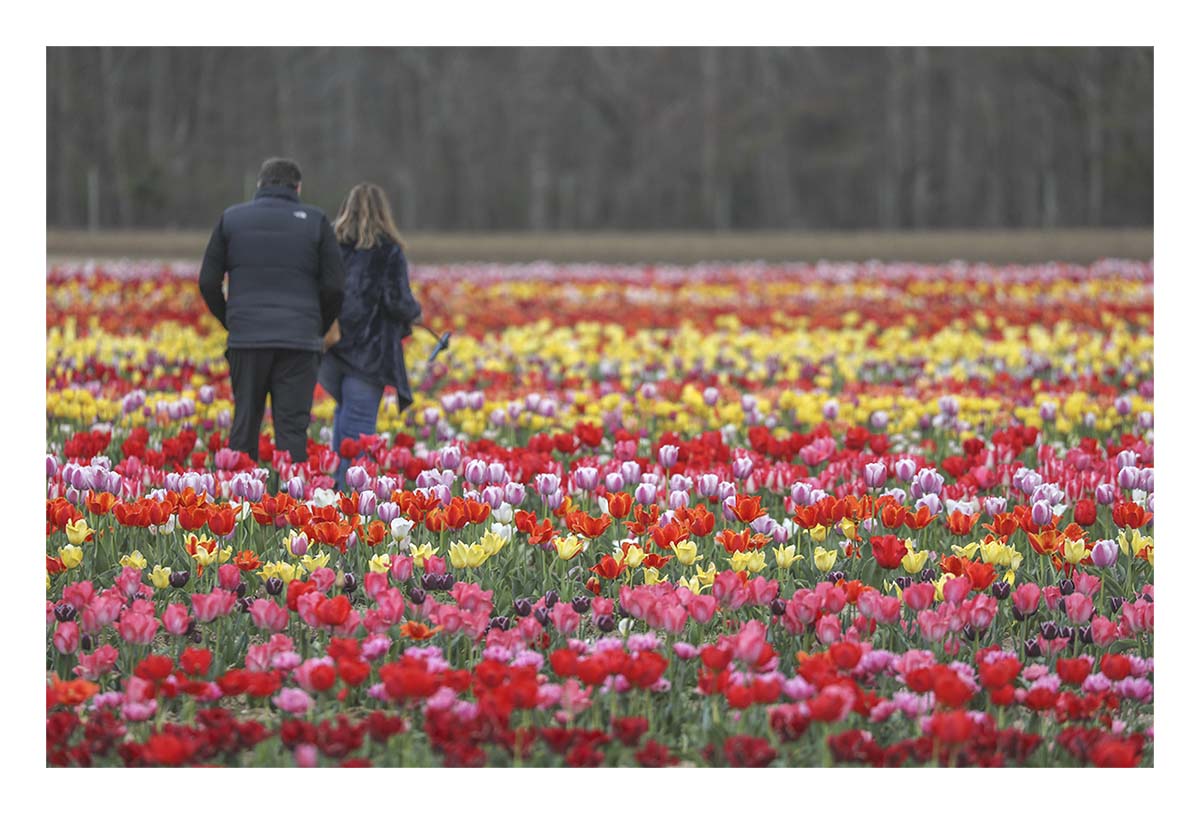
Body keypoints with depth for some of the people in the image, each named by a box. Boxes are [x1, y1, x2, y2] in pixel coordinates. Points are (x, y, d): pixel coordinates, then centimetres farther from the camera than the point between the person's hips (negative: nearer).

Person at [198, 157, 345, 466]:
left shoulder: (232, 219, 8)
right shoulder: (315, 221, 4)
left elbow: (208, 282, 6)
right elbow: (334, 286, 0)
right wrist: (319, 330, 14)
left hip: (247, 337, 1)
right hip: (299, 338, -1)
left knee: (244, 426, 9)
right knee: (292, 429, 0)